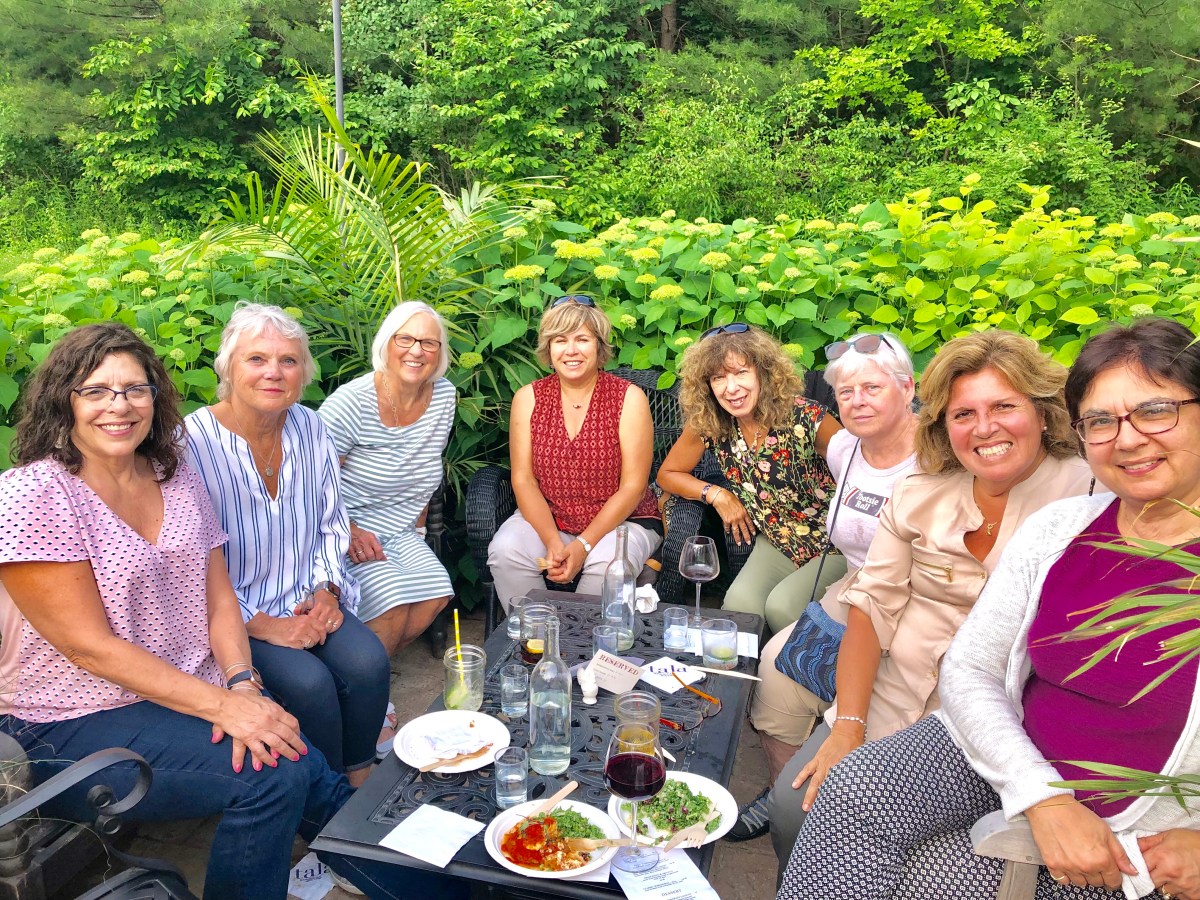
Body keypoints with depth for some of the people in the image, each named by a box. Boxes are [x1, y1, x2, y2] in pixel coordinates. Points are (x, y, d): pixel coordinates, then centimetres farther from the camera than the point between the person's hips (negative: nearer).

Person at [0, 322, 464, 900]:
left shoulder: (175, 477, 5)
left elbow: (218, 597, 5)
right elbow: (90, 646, -18)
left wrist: (242, 683, -13)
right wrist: (222, 705, -23)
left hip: (192, 693, 5)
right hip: (73, 729, -5)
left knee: (315, 781, -13)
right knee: (273, 777, -24)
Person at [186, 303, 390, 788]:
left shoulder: (310, 427, 1)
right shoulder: (191, 443, -17)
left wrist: (326, 590, -3)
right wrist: (258, 624, -17)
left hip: (308, 602, 5)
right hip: (234, 616, -4)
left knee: (369, 662, -20)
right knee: (310, 682, -27)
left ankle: (360, 780, 4)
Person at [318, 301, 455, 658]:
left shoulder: (444, 395, 0)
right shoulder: (352, 403, -18)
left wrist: (416, 527, 11)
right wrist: (349, 532, -20)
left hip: (400, 534, 6)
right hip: (342, 536, -6)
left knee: (436, 592, -17)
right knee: (394, 600, -25)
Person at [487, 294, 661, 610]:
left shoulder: (629, 398, -7)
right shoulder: (528, 398, 1)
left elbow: (632, 487, -10)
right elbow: (523, 479, -3)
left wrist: (584, 544, -19)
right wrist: (553, 542, -18)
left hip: (621, 521, -2)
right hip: (546, 520, 2)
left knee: (607, 563, -33)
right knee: (505, 549, -26)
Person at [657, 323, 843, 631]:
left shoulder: (806, 418, -22)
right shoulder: (708, 425, -10)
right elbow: (667, 474, 4)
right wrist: (717, 495, -11)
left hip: (833, 547, -2)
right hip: (776, 544, 3)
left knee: (782, 605, -25)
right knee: (739, 602, -25)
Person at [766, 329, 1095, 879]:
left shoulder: (1091, 497, -8)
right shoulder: (919, 494, 3)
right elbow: (871, 605, 0)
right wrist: (847, 728, -10)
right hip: (885, 703, 4)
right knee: (792, 807, -10)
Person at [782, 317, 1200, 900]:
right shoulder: (1057, 529, -1)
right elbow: (967, 671, -2)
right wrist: (1044, 799, -15)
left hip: (1139, 846, -3)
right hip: (1007, 760, 3)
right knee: (857, 787, -23)